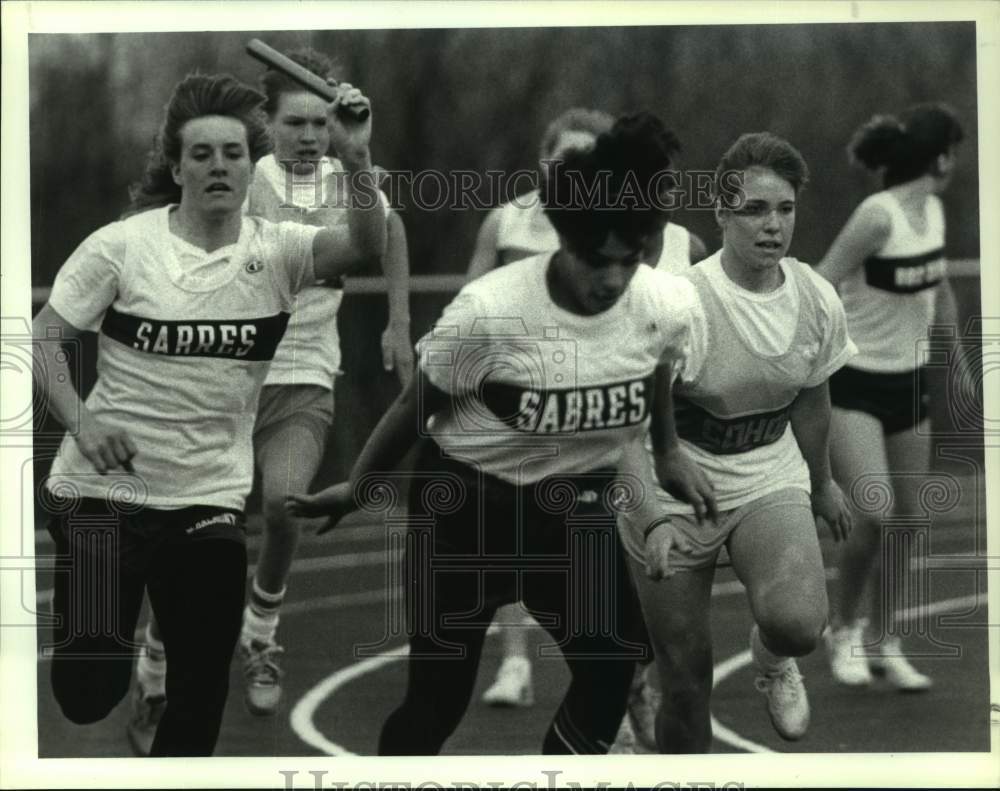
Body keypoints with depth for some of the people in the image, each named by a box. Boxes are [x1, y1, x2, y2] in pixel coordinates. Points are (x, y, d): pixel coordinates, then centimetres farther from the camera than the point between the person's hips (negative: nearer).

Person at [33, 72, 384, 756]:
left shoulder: (275, 252, -4)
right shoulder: (121, 246, -7)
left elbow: (366, 247, -21)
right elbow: (46, 335, -2)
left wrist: (357, 158, -38)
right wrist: (80, 421, -17)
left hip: (209, 499, 2)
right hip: (102, 491, -1)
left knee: (203, 689, 1)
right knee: (89, 693, -1)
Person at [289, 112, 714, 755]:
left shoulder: (671, 307, -17)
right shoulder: (490, 310, -27)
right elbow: (418, 407, -10)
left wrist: (668, 449, 22)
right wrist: (357, 488, 1)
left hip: (577, 507, 4)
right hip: (466, 503, -4)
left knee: (610, 673, -7)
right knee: (438, 695, 0)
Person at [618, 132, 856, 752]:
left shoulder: (818, 300, -6)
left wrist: (822, 484, 27)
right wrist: (653, 518, -37)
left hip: (770, 480, 3)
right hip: (674, 492, -3)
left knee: (799, 623, -26)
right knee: (687, 682, 1)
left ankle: (772, 656, 12)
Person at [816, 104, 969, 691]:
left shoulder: (934, 210, 2)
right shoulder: (879, 216, -22)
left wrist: (960, 364, 27)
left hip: (909, 381, 8)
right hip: (853, 385, -8)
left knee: (909, 520, 7)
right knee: (875, 517, -16)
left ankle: (886, 643, 19)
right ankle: (846, 631, 6)